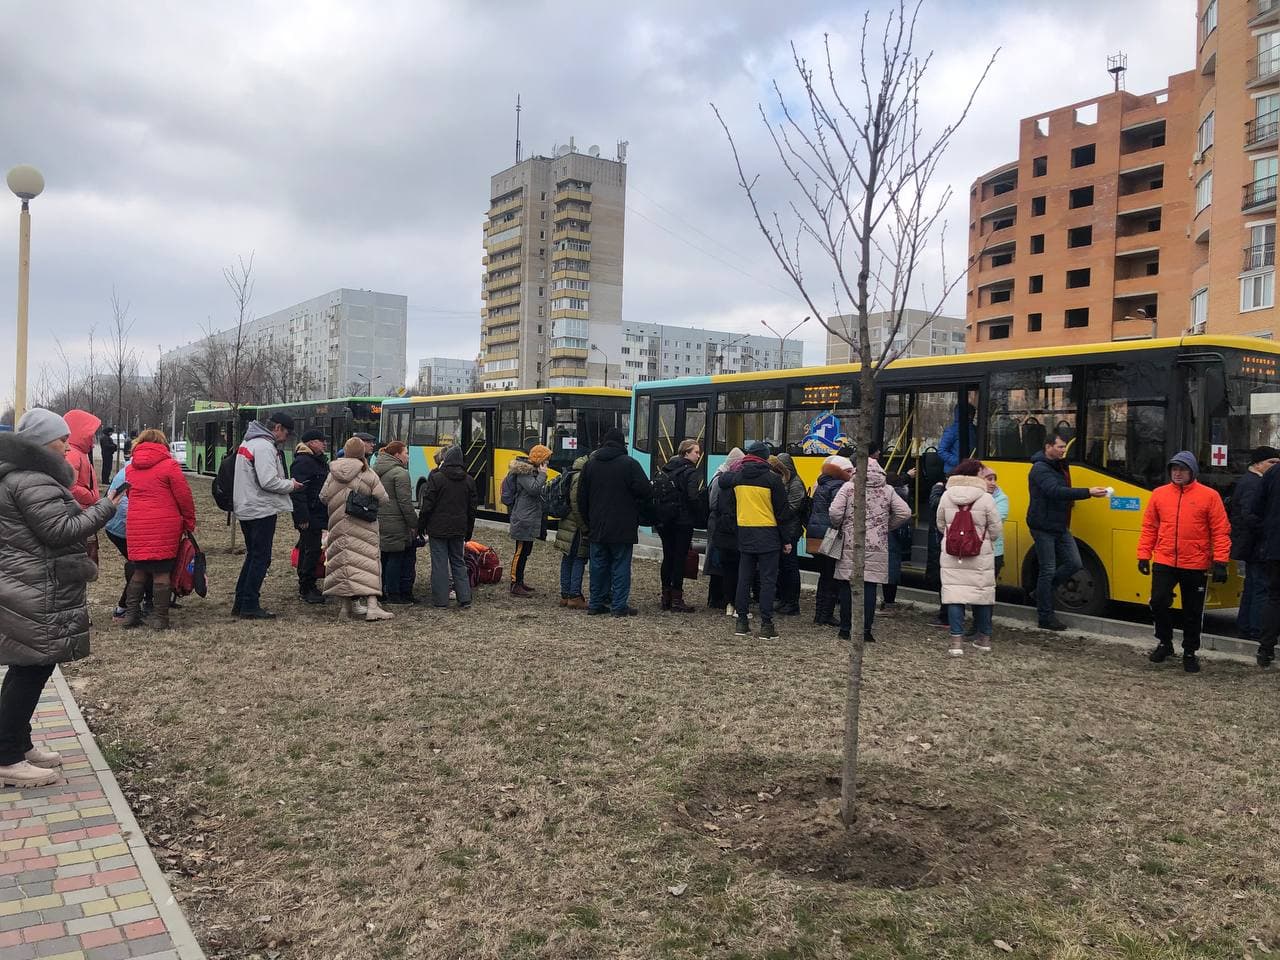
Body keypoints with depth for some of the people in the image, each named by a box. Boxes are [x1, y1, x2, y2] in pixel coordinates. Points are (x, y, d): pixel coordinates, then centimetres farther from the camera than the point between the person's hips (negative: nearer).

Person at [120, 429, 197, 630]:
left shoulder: (130, 468, 11)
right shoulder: (169, 465, -4)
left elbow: (131, 495, 13)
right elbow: (184, 497, -4)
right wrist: (189, 523, 7)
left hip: (136, 526, 4)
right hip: (164, 526, -4)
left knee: (139, 570, 15)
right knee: (162, 572, 1)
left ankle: (130, 614, 16)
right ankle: (160, 618, 4)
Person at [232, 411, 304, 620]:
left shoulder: (247, 443, 15)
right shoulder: (264, 447, -17)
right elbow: (269, 482, -25)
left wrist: (286, 484, 12)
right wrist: (291, 485, -8)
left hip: (246, 509, 10)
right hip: (262, 510, -10)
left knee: (253, 556, 18)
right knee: (261, 559, -2)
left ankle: (241, 603, 22)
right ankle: (250, 607, 2)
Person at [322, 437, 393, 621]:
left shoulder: (333, 474, 1)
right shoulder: (368, 475, -8)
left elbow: (323, 496, 6)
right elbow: (382, 499, -6)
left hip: (339, 526, 3)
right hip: (363, 526, -3)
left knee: (342, 561, 9)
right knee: (367, 561, -2)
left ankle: (344, 607, 10)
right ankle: (372, 606, -10)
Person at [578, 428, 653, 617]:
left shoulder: (590, 464, 8)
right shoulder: (629, 464, -8)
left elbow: (582, 497, 11)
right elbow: (646, 492, -13)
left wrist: (589, 520, 18)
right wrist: (644, 512, 4)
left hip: (597, 526, 4)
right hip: (622, 527, -4)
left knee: (598, 565, 12)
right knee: (620, 565, 0)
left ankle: (596, 603, 16)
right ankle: (620, 606, 0)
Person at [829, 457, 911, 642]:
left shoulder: (848, 487, -2)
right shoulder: (888, 490, 5)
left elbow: (835, 511, -11)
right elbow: (905, 513, 1)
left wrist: (839, 526, 8)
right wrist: (887, 527, 14)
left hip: (850, 545, -1)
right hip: (877, 548, 1)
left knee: (847, 586, 7)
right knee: (870, 587, 3)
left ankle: (845, 629, 12)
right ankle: (865, 631, 4)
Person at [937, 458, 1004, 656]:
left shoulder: (946, 496, -2)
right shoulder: (986, 498, -10)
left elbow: (940, 525, 7)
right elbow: (996, 531, -5)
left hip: (952, 556, 1)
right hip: (981, 557, -1)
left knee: (954, 594, 3)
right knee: (983, 594, 13)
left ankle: (957, 640, -2)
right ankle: (984, 638, 25)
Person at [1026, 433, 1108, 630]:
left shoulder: (1058, 467, 14)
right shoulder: (1040, 469, -16)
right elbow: (1055, 492, -31)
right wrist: (1088, 492, -35)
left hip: (1060, 527, 8)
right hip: (1043, 528, -8)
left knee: (1074, 564, 4)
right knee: (1048, 570, -3)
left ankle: (1043, 592, 21)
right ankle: (1045, 617, 6)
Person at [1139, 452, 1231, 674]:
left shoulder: (1209, 496, -3)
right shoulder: (1159, 494, 4)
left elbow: (1221, 531, -3)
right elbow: (1149, 528, 9)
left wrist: (1220, 562, -9)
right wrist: (1143, 555, 5)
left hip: (1195, 566, -1)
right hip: (1163, 563, 2)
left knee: (1193, 612, 8)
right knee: (1159, 602, -6)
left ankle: (1190, 653, 25)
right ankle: (1165, 643, 18)